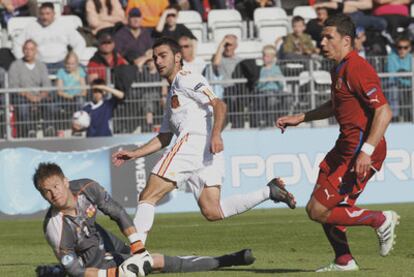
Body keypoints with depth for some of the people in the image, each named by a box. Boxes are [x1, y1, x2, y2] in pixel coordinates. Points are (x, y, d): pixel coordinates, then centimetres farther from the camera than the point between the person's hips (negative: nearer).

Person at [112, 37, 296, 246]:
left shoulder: (185, 79, 4)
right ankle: (268, 192, -6)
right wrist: (133, 154, 29)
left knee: (147, 197, -8)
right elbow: (163, 138, 37)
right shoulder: (172, 95, 34)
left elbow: (219, 105, -11)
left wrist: (216, 135, -26)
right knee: (212, 212, -4)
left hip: (193, 140, -9)